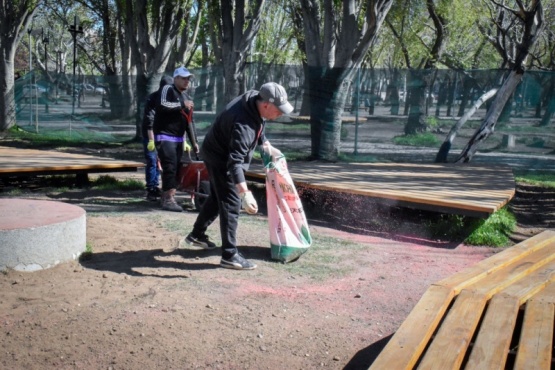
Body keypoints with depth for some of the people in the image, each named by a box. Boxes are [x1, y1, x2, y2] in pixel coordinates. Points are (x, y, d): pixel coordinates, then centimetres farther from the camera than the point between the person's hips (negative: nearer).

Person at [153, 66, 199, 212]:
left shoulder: (186, 97, 17)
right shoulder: (167, 89, -6)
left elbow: (189, 122, 18)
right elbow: (162, 106, -26)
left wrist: (194, 142, 13)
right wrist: (182, 105, -18)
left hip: (179, 138, 8)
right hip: (165, 136, -8)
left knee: (176, 167, 7)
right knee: (170, 167, -15)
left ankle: (166, 196, 17)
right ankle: (168, 199, -13)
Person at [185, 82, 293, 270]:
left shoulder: (254, 100, -11)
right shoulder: (243, 124, -38)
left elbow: (258, 127, 13)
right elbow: (234, 162, -44)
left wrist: (266, 145, 11)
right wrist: (245, 193, -50)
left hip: (219, 153, 10)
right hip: (221, 158, -10)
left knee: (218, 197, 23)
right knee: (231, 203, -9)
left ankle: (197, 234, 40)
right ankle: (230, 255, -2)